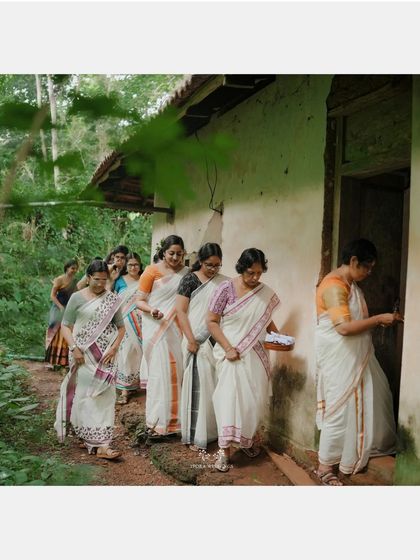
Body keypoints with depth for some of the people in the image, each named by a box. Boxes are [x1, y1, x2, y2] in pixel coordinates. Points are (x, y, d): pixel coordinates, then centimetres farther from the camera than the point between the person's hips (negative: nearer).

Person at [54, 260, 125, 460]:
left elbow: (121, 327, 8)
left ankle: (100, 444, 6)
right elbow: (66, 326, -1)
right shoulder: (77, 298, 0)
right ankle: (85, 435, 13)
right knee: (83, 395, 1)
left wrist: (114, 348, -6)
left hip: (105, 356, 2)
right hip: (83, 355, -2)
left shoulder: (112, 299, 5)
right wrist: (74, 348, -13)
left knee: (104, 396, 0)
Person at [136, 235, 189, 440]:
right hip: (156, 328, -4)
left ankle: (174, 420, 19)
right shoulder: (152, 271, -3)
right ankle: (156, 424, 0)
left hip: (177, 329, 4)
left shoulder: (186, 273, 9)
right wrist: (151, 310, -24)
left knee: (177, 371, 6)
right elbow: (140, 301, -3)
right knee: (159, 373, -7)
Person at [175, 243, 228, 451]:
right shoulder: (189, 280, -2)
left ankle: (213, 431, 20)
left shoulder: (224, 283, 7)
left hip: (218, 341, 3)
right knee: (198, 385, -1)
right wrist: (191, 339, -11)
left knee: (216, 386, 6)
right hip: (197, 341, -3)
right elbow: (180, 310, -5)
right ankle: (195, 436, 7)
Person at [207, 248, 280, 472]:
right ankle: (225, 449, 1)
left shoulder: (266, 293, 4)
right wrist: (228, 348, -14)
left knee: (256, 399, 8)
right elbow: (212, 321, -7)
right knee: (230, 397, -7)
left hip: (256, 354, 4)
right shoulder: (226, 289, -8)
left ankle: (249, 438, 31)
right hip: (231, 354, -4)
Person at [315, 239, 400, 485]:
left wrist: (379, 320, 5)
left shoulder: (351, 284, 10)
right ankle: (325, 466, 11)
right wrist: (378, 319, -21)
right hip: (339, 359, -10)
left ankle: (366, 448, 40)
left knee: (372, 398, 20)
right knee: (339, 410, -2)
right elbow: (344, 327, -29)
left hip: (356, 356, 10)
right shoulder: (334, 286, -22)